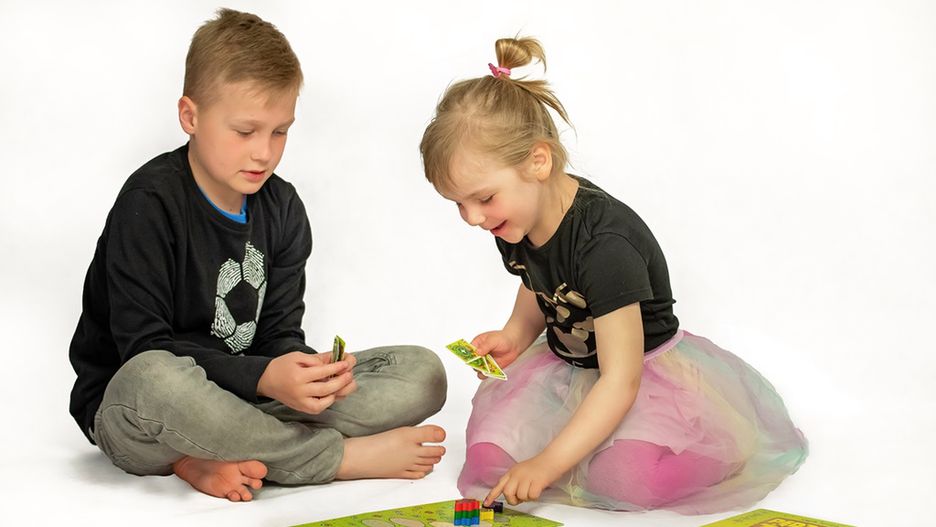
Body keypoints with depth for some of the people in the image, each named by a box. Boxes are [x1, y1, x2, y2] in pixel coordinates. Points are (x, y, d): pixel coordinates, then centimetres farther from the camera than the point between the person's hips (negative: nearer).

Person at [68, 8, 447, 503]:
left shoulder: (282, 207, 4)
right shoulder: (149, 203, -15)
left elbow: (279, 331, 3)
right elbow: (145, 348, -21)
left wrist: (305, 372, -22)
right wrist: (263, 377, -33)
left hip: (242, 400, 6)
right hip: (127, 408, -6)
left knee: (422, 372, -8)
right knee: (154, 383, -44)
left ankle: (219, 455, -23)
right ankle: (345, 456, -23)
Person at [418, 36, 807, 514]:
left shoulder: (604, 242, -32)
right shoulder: (513, 225, -6)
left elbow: (620, 381, -33)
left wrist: (546, 463, -36)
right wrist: (514, 334, -2)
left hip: (646, 371, -7)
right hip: (565, 365, 7)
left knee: (630, 478, -32)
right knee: (486, 459, -14)